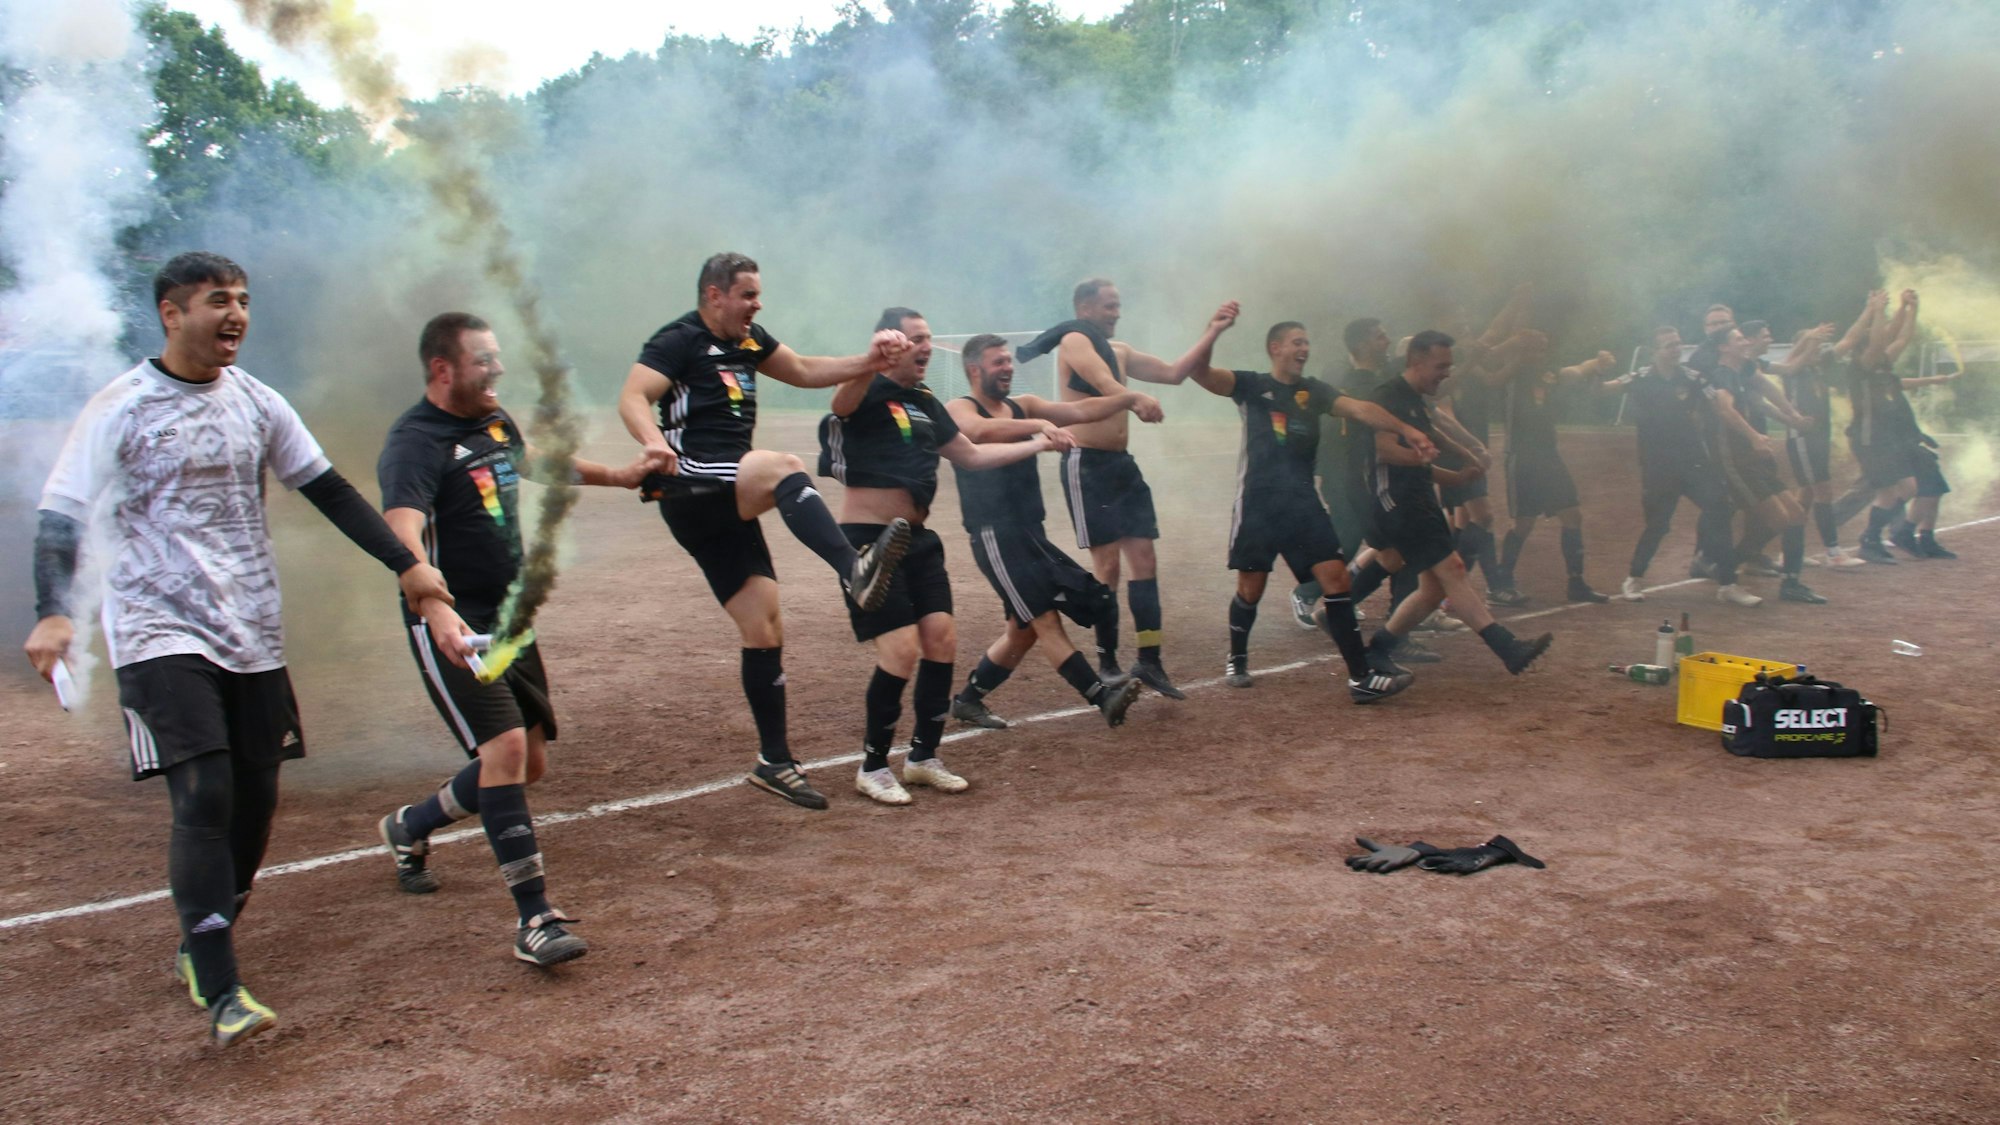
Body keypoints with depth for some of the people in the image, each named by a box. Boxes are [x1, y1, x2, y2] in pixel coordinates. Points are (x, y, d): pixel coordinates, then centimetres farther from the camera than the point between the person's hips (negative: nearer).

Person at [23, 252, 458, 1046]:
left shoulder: (255, 402, 8)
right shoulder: (122, 408, -7)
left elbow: (328, 490, 14)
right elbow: (61, 515, -11)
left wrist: (406, 565, 10)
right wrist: (52, 613, -27)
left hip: (252, 632, 6)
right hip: (161, 633, -5)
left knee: (255, 799, 7)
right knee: (203, 797, -16)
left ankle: (201, 948, 28)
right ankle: (221, 992, -13)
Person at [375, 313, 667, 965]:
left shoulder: (496, 422, 10)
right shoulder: (415, 442, -16)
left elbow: (535, 463, 33)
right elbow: (403, 534, -33)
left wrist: (620, 476, 42)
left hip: (512, 621, 9)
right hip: (454, 628, -9)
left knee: (529, 764, 12)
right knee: (505, 746, -21)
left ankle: (410, 827, 38)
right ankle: (535, 919, -15)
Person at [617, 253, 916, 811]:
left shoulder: (748, 339, 20)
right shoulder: (678, 341, -4)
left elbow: (804, 371, 29)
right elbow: (632, 398, -17)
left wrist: (869, 362, 14)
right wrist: (653, 441, -38)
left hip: (727, 507, 8)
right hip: (689, 486, -8)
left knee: (765, 630, 4)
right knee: (782, 467, -34)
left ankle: (774, 762, 11)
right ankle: (855, 570, -53)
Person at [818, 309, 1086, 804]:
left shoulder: (926, 403, 14)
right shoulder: (869, 392, -10)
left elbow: (973, 456, 25)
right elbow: (844, 400, -36)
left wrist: (1039, 443, 23)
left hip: (917, 538, 8)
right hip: (869, 539, -8)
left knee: (942, 638, 3)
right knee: (902, 649, -13)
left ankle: (923, 757, 19)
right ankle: (873, 766, 5)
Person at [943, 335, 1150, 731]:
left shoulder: (1023, 405, 15)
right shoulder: (958, 410, -4)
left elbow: (1081, 411, 4)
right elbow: (981, 431, -28)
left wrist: (1130, 398, -10)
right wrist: (1038, 425, -40)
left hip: (1030, 534, 8)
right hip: (995, 536, -8)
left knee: (1023, 630, 12)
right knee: (1046, 620, -11)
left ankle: (968, 699, 23)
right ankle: (1104, 697, -14)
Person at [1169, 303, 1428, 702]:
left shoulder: (1313, 391, 12)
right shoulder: (1251, 385, 2)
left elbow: (1359, 408, -3)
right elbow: (1198, 372, -13)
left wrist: (1405, 429, -19)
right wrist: (1213, 332, -30)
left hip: (1302, 502, 3)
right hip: (1258, 503, -3)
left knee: (1335, 576, -8)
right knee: (1251, 588, 3)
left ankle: (1361, 676, -8)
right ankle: (1237, 661, 30)